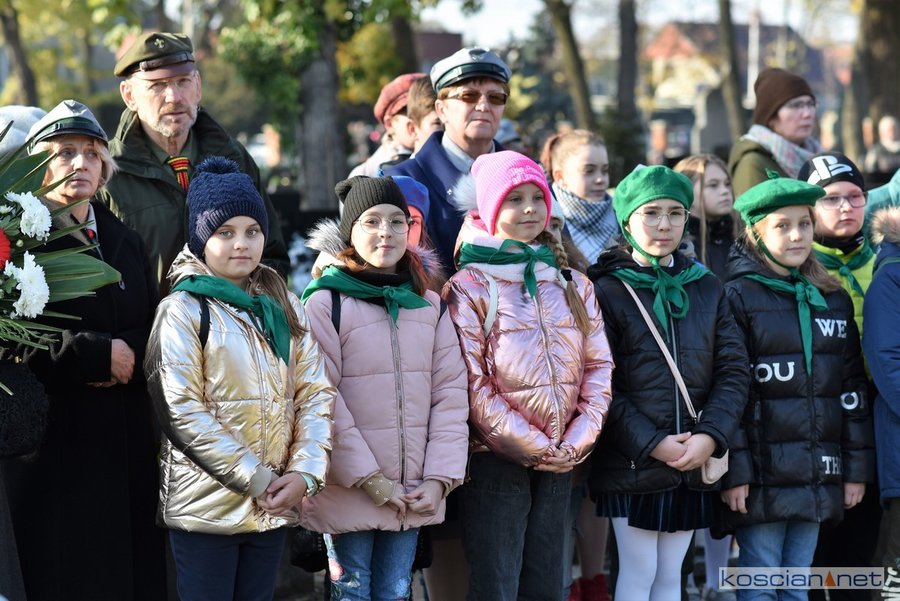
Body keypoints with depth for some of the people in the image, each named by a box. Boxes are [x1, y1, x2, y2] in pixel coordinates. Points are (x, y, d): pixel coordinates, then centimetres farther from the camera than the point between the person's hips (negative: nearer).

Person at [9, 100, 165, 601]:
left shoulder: (125, 242, 18)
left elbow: (156, 330, 13)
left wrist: (130, 356, -8)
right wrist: (97, 355, -15)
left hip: (127, 440, 5)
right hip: (52, 441, -5)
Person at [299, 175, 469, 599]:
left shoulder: (430, 305, 11)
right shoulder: (326, 302, -6)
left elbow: (450, 393, 6)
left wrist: (440, 477, -5)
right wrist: (368, 478, -14)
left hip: (414, 494, 4)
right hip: (350, 488, -4)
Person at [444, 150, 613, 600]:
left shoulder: (573, 285, 12)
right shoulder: (470, 288, -4)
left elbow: (598, 366, 8)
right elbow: (473, 384, -10)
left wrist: (577, 441, -6)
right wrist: (532, 448, -12)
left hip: (560, 462, 5)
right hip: (497, 461, -5)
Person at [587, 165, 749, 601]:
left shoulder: (707, 289, 9)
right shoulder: (608, 291, -3)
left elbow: (735, 372, 4)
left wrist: (710, 437, -11)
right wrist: (651, 444, -16)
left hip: (695, 465, 4)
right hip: (632, 464, -4)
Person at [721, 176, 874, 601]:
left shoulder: (834, 299, 13)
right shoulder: (738, 296, -4)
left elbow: (853, 390, 13)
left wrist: (858, 467, 8)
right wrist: (734, 471, -14)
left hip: (819, 478, 5)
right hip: (763, 475, -5)